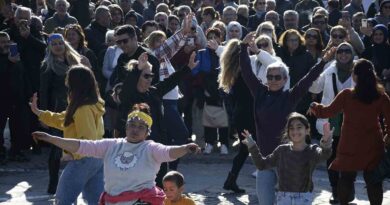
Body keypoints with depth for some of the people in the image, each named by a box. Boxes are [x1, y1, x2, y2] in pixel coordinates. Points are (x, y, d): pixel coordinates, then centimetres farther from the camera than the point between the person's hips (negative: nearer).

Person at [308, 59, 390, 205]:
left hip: (350, 145, 0)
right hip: (373, 146, 1)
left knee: (346, 177, 13)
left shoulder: (346, 95, -10)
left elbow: (328, 112, -3)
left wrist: (314, 107, 15)